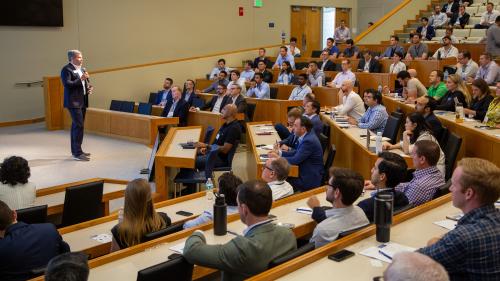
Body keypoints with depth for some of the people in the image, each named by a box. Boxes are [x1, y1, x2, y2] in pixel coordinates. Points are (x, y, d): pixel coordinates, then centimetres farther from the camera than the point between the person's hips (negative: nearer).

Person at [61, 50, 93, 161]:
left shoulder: (82, 69, 15)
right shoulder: (66, 70, -11)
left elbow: (86, 83, 25)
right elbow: (67, 84, -22)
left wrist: (89, 88, 4)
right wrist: (80, 79, -26)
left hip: (82, 101, 9)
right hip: (73, 102, -9)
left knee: (76, 126, 15)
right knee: (79, 126, -12)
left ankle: (75, 150, 24)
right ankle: (77, 153, -10)